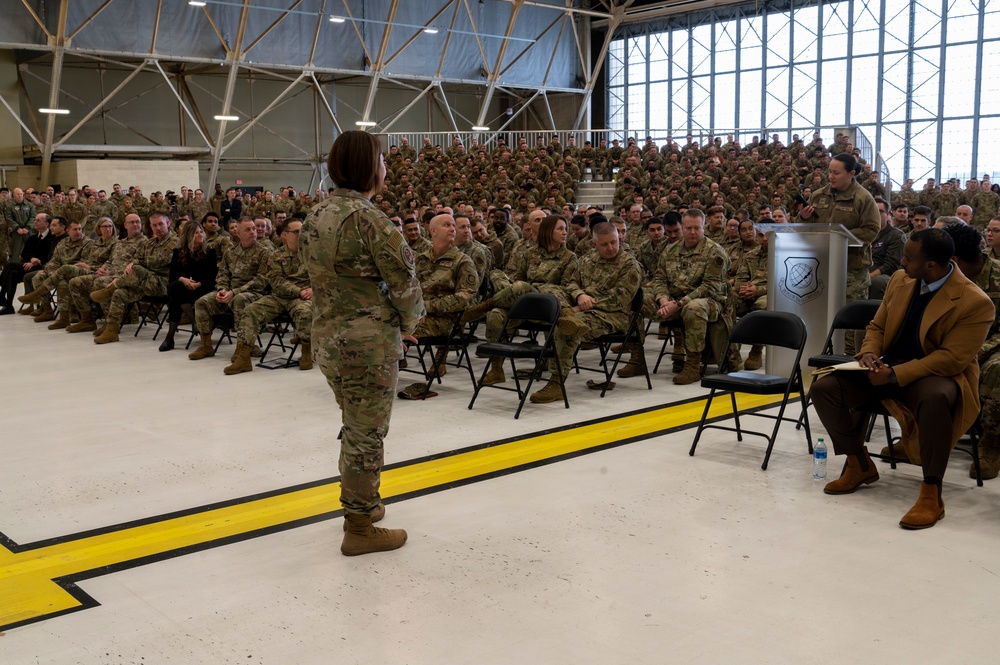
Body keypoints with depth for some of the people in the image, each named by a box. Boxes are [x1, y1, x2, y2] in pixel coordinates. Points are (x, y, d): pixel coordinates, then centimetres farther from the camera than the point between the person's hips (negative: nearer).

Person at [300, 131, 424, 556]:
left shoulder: (315, 217, 7)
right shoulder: (370, 219, -18)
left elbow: (320, 276, 11)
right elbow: (405, 282, -17)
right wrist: (409, 323, 2)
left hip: (327, 337, 8)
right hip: (370, 343, -8)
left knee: (355, 427, 23)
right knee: (367, 433, 4)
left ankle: (358, 503, 38)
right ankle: (360, 529, 15)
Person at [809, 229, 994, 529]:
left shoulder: (975, 303, -16)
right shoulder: (900, 281, 4)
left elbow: (951, 358, -21)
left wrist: (895, 375, -27)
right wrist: (869, 354, -10)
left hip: (938, 375, -6)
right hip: (885, 367, 6)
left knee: (934, 398, -43)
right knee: (824, 387, -14)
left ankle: (931, 494, -30)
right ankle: (860, 465, 6)